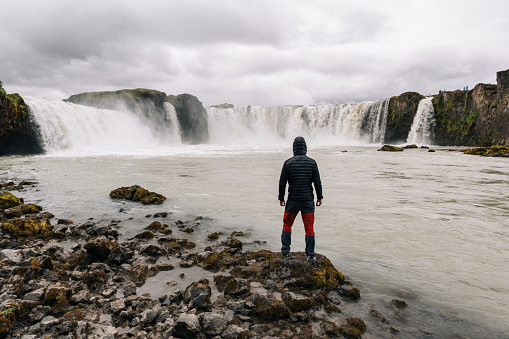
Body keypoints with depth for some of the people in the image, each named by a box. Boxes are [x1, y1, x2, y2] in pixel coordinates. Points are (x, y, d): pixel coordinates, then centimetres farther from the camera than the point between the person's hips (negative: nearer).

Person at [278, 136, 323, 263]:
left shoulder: (288, 163, -7)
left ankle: (285, 252, 16)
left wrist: (281, 198, 7)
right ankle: (310, 256, 11)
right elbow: (317, 182, -2)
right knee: (309, 228, 7)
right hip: (308, 200, 1)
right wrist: (319, 197, 10)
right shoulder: (312, 162, -4)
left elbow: (282, 182, -5)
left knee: (287, 224, 16)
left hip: (293, 200, 0)